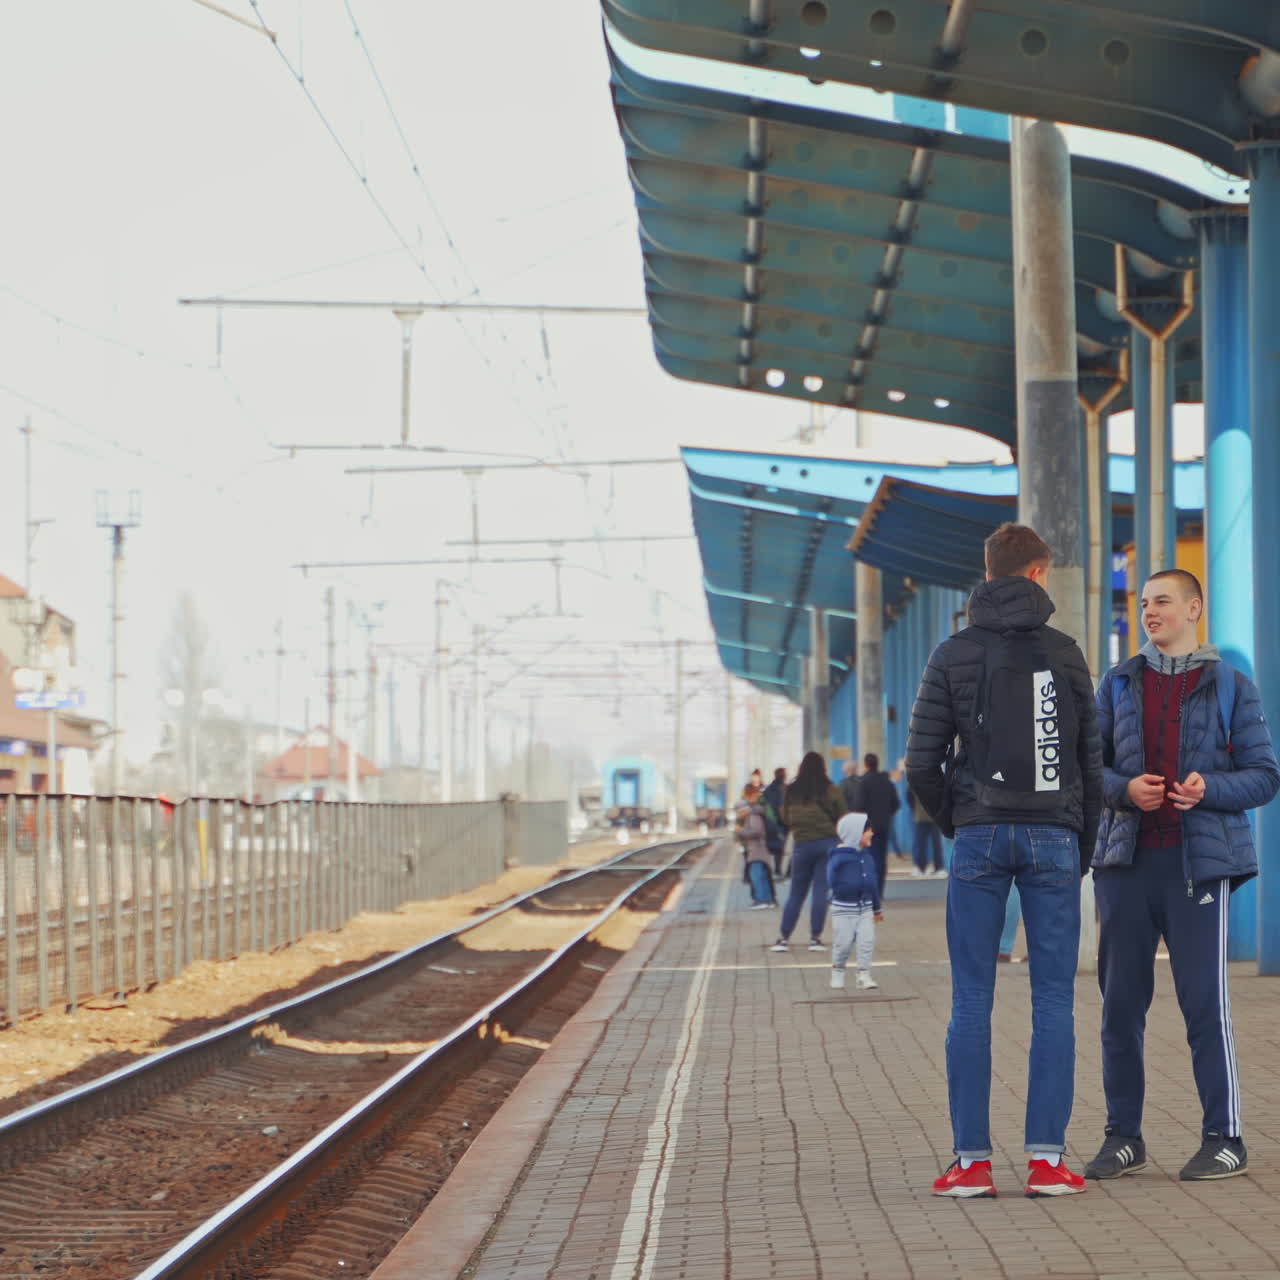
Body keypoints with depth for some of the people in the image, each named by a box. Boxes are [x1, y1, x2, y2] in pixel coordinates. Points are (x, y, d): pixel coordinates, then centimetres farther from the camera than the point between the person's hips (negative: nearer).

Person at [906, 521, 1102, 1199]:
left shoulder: (954, 654, 3)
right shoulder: (1065, 653, 6)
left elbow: (922, 762, -1)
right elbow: (1091, 760, 7)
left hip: (980, 838, 0)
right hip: (1053, 837, 0)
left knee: (972, 1001, 2)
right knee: (1053, 999, 2)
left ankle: (972, 1160, -1)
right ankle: (1046, 1157, -2)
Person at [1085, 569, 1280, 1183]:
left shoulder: (1230, 686, 5)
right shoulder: (1119, 683, 12)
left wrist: (1209, 788, -16)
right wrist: (1124, 788, -10)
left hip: (1198, 860, -3)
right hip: (1127, 860, 3)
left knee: (1204, 999, -6)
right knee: (1121, 1001, 4)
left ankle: (1224, 1137, 2)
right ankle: (1123, 1135, 13)